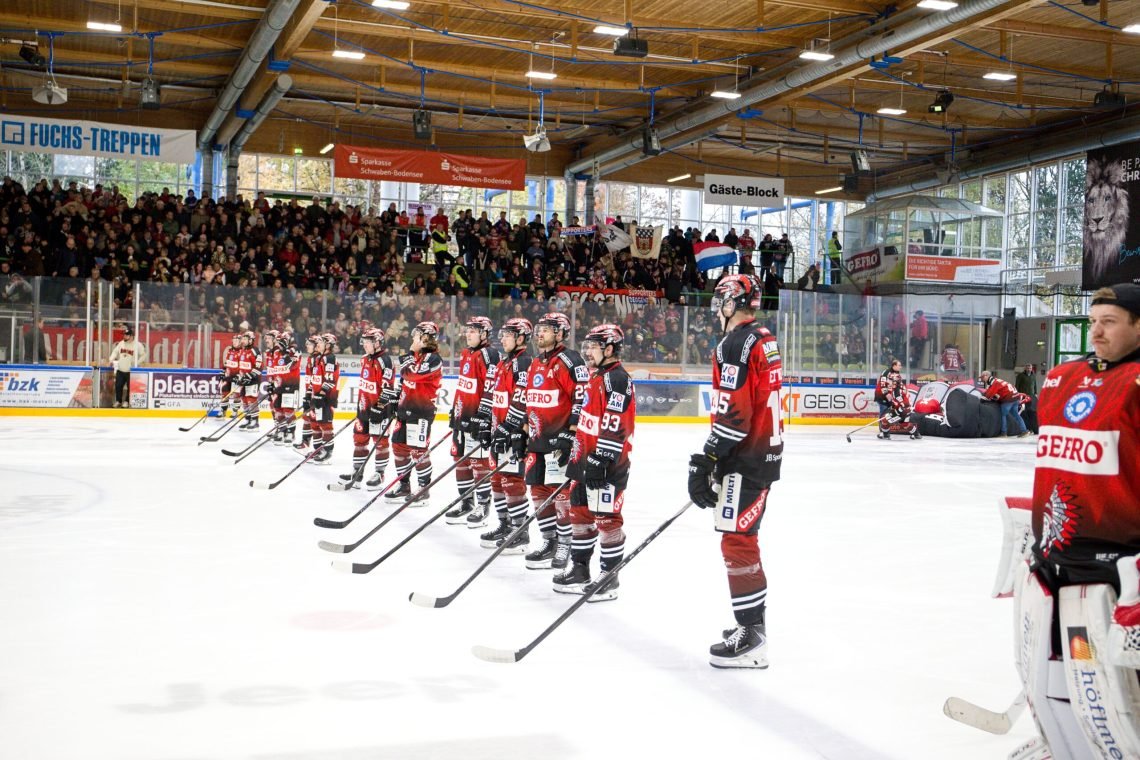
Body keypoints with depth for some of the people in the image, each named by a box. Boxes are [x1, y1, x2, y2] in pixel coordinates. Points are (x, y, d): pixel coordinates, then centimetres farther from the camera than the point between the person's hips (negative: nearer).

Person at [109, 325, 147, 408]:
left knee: (130, 387, 1)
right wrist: (111, 359, 1)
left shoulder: (138, 345, -9)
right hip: (120, 370, 5)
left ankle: (127, 402, 15)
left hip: (131, 371, -4)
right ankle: (118, 401, 19)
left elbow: (143, 356, -6)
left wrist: (137, 363, -16)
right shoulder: (121, 343, 6)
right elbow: (115, 352, 16)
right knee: (118, 386, 6)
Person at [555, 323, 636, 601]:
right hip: (587, 461, 11)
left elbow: (614, 427, -22)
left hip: (607, 465, -10)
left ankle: (609, 577, 6)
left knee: (606, 518, -3)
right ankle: (579, 570, 26)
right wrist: (576, 458, 23)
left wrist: (600, 461, -24)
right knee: (580, 514, 15)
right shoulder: (597, 378, 18)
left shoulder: (616, 379, -15)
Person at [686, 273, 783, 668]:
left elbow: (732, 414, -23)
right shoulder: (765, 339, 15)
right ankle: (753, 621, 30)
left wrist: (705, 462, -19)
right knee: (743, 539, 19)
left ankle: (751, 638, -7)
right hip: (766, 448, 10)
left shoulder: (735, 344, -16)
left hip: (746, 456, -10)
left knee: (737, 542, -8)